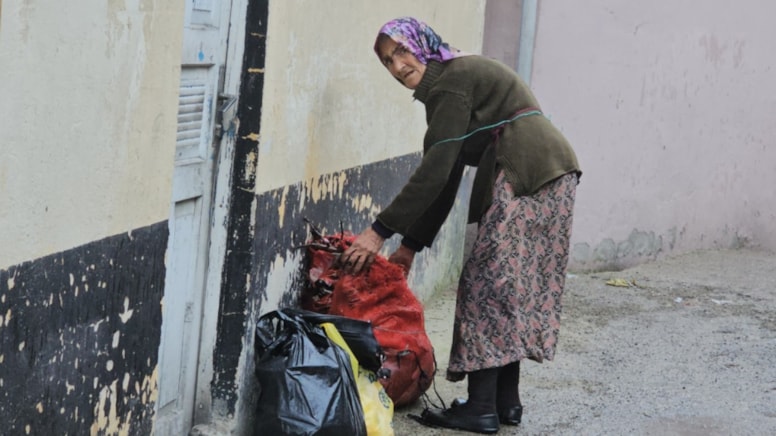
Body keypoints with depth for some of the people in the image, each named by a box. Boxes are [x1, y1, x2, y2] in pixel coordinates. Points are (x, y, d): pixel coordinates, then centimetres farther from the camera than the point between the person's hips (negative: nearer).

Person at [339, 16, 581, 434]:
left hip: (525, 177, -10)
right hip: (553, 176, 10)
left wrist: (381, 230, -16)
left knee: (487, 283, -7)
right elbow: (446, 179, 20)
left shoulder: (451, 82, -8)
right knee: (513, 288, 12)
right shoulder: (462, 76, 22)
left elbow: (435, 171, -16)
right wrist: (411, 245, 18)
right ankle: (506, 401, 15)